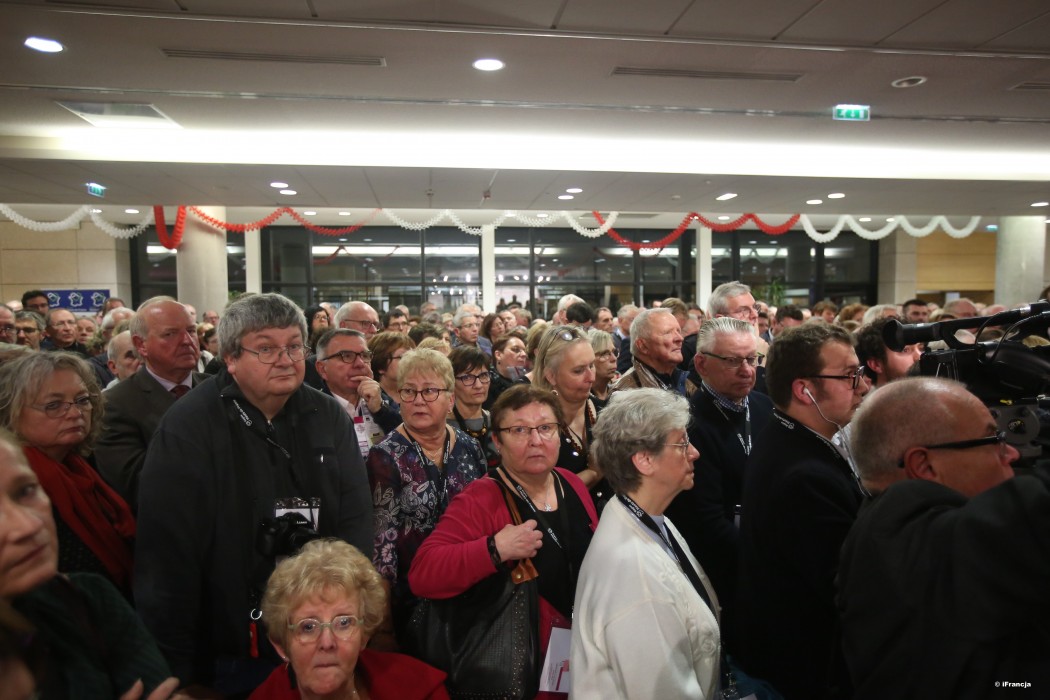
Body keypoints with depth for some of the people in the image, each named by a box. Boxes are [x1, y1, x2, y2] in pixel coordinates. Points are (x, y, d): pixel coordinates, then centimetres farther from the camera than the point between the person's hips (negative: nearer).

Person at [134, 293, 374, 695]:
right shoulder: (188, 429, -14)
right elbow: (168, 554, -14)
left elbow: (355, 521, -2)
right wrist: (178, 670, -12)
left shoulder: (329, 418, -2)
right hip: (229, 650, -3)